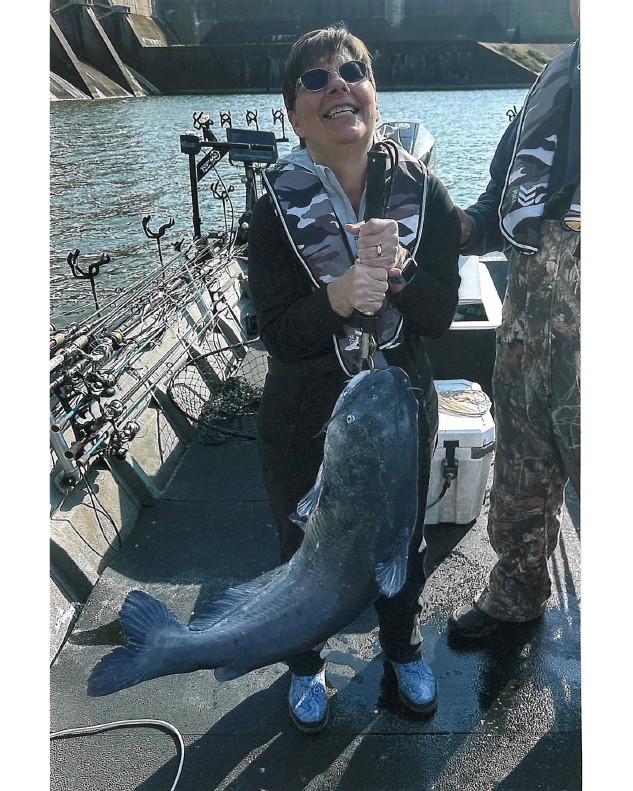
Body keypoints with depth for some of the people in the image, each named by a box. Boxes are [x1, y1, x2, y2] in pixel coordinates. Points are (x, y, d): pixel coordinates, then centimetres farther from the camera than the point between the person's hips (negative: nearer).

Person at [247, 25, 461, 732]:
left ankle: (403, 646, 55)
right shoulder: (277, 209, -16)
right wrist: (339, 298, -37)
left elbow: (440, 315, -12)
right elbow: (277, 334, -18)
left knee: (401, 543, 23)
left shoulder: (425, 195, -10)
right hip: (305, 422, -1)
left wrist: (398, 272, -33)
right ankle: (306, 662, 50)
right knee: (305, 552, 20)